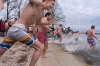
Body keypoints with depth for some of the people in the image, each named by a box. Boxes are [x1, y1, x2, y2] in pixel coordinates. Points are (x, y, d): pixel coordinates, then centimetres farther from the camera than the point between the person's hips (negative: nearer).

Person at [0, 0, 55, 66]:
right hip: (17, 30, -10)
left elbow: (38, 22, 40)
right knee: (40, 47, -4)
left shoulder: (41, 12, 22)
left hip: (14, 30, 10)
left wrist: (48, 23, 35)